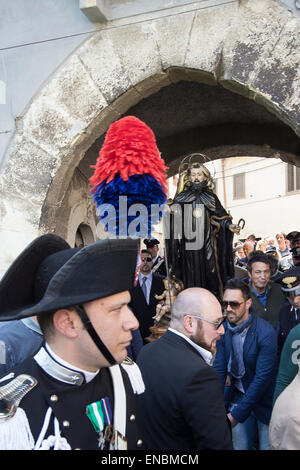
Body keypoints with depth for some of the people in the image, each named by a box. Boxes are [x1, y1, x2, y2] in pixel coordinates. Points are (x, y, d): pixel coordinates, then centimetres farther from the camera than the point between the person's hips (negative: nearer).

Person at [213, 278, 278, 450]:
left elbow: (262, 378, -24)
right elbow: (219, 369, -2)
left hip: (264, 402, -4)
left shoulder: (266, 333, -23)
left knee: (267, 446, 8)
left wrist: (236, 415, -23)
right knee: (239, 446, 11)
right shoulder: (224, 330, -6)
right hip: (238, 397, 4)